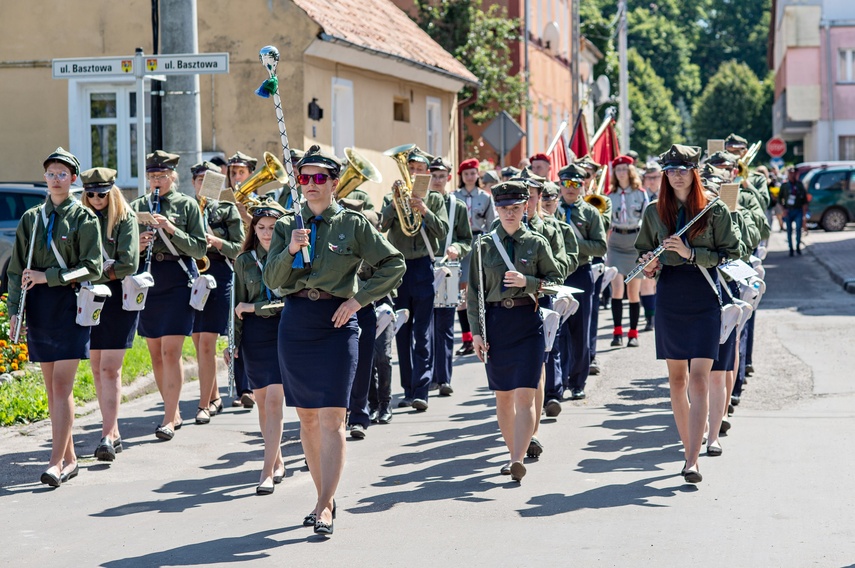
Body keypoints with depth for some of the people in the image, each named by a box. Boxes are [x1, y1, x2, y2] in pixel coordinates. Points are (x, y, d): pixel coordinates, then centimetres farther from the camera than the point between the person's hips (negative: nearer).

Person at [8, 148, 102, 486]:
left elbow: (92, 268, -8)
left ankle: (57, 462, -12)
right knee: (51, 388, 8)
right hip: (39, 307, 5)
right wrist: (15, 308, 2)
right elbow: (17, 268, 12)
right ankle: (69, 459, 16)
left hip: (70, 305, -5)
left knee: (62, 386, -11)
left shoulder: (83, 218, -2)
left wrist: (48, 276, -15)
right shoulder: (31, 219, 10)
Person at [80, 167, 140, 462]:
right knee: (97, 369, 8)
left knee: (110, 369, -10)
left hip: (118, 298, -5)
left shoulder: (125, 219, -3)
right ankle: (114, 432, 17)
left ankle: (107, 436, -11)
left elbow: (129, 264, -11)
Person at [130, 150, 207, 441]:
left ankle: (169, 420, -9)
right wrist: (138, 245, -12)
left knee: (170, 352, -11)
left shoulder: (187, 205, 1)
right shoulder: (137, 207, 9)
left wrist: (172, 229, -16)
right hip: (147, 282, 4)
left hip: (178, 283, -4)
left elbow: (200, 248, -3)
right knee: (156, 354, 9)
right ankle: (174, 412, 22)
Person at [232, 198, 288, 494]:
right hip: (254, 334, 4)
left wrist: (253, 307, -10)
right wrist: (233, 341, 7)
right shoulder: (244, 261, 8)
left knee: (274, 400, -12)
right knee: (262, 402, 8)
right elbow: (238, 304, 12)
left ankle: (267, 471, -13)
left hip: (284, 332, -4)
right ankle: (277, 461, 24)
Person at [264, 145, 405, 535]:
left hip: (337, 323, -4)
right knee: (307, 418, 10)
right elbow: (272, 280, 1)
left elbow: (394, 264, 2)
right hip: (295, 323, 4)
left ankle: (325, 508, -11)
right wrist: (290, 250, -17)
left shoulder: (353, 224, 1)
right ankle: (325, 498, 22)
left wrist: (358, 299, -5)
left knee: (331, 418, -10)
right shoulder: (287, 227, 8)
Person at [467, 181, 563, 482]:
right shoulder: (484, 245, 5)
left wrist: (527, 281, -13)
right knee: (503, 395, 10)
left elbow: (557, 281, 5)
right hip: (495, 323, 2)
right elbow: (474, 290, 6)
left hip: (528, 322, -2)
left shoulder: (537, 243, 3)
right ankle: (513, 453, 23)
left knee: (524, 394, -12)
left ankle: (519, 459, -17)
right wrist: (476, 331, -1)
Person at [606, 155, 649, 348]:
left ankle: (633, 334, 14)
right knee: (617, 287, -12)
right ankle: (617, 332, -9)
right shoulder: (610, 196, 7)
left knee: (633, 292, 5)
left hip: (636, 243, -1)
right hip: (616, 244, 1)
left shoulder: (641, 194, 1)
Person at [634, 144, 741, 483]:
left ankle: (692, 462, -16)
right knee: (676, 378, 9)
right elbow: (643, 250, 18)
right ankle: (688, 450, 22)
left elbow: (730, 253, -3)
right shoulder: (655, 212, 7)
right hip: (669, 299, 4)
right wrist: (648, 264, -5)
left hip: (704, 300, -3)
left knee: (698, 378, -12)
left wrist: (691, 253, -16)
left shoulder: (715, 210, -2)